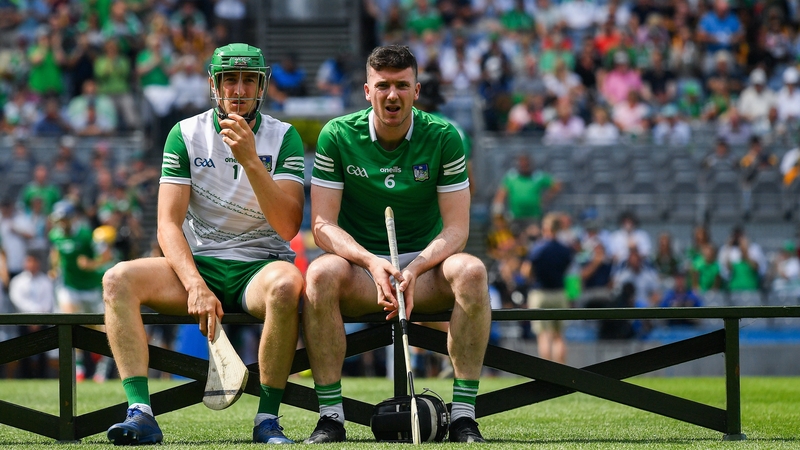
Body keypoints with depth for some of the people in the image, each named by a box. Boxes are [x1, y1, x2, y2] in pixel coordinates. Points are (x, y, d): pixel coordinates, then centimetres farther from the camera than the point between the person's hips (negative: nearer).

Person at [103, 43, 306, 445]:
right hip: (199, 265, 2)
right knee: (118, 279, -24)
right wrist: (196, 286, -21)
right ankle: (140, 413, -32)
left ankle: (267, 419, -30)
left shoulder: (283, 138, -1)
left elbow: (287, 227, -13)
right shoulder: (186, 134, 3)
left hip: (261, 264, -2)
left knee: (286, 284, -38)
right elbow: (168, 225, -4)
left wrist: (250, 160, -24)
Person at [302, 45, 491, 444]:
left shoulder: (443, 137, -3)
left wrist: (414, 269, -26)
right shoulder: (337, 136, -3)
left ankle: (463, 415, -29)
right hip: (359, 265, -1)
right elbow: (323, 224, -9)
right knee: (321, 272, -34)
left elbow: (456, 229, -7)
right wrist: (372, 262, -27)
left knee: (471, 271, -32)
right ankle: (330, 416, -29)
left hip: (426, 265, 1)